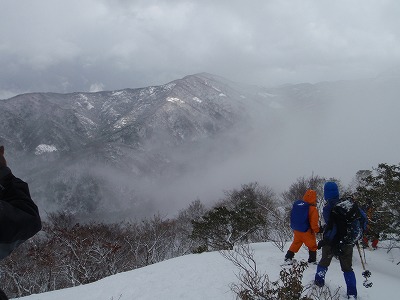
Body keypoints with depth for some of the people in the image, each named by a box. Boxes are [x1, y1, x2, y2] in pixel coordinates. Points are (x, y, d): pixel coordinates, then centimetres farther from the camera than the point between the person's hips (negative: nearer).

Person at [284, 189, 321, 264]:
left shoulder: (296, 204, -2)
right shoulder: (312, 209, -21)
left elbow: (292, 217, 10)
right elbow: (313, 223, -19)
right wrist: (318, 230, -4)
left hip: (296, 230, 6)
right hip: (306, 231, -6)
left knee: (296, 243, 23)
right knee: (312, 246, 13)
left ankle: (288, 257, 23)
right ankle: (312, 260, 19)